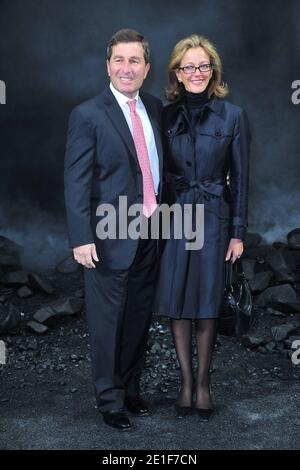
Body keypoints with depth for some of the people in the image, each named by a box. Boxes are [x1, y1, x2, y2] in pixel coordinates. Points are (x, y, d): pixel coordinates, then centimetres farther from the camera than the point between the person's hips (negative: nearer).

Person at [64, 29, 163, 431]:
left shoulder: (155, 108, 8)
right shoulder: (88, 115, -10)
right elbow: (76, 182, -12)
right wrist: (82, 238, -17)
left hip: (149, 234, 6)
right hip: (111, 237, -5)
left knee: (140, 318, 16)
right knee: (108, 321, 6)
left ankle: (131, 388, 34)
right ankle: (110, 399, 23)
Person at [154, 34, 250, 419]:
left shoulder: (233, 116, -1)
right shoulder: (166, 116, 3)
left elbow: (239, 178, 0)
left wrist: (238, 232, -3)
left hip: (214, 218, -1)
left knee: (207, 303, 5)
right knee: (176, 302, 5)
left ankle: (203, 381, 22)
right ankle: (185, 379, 21)